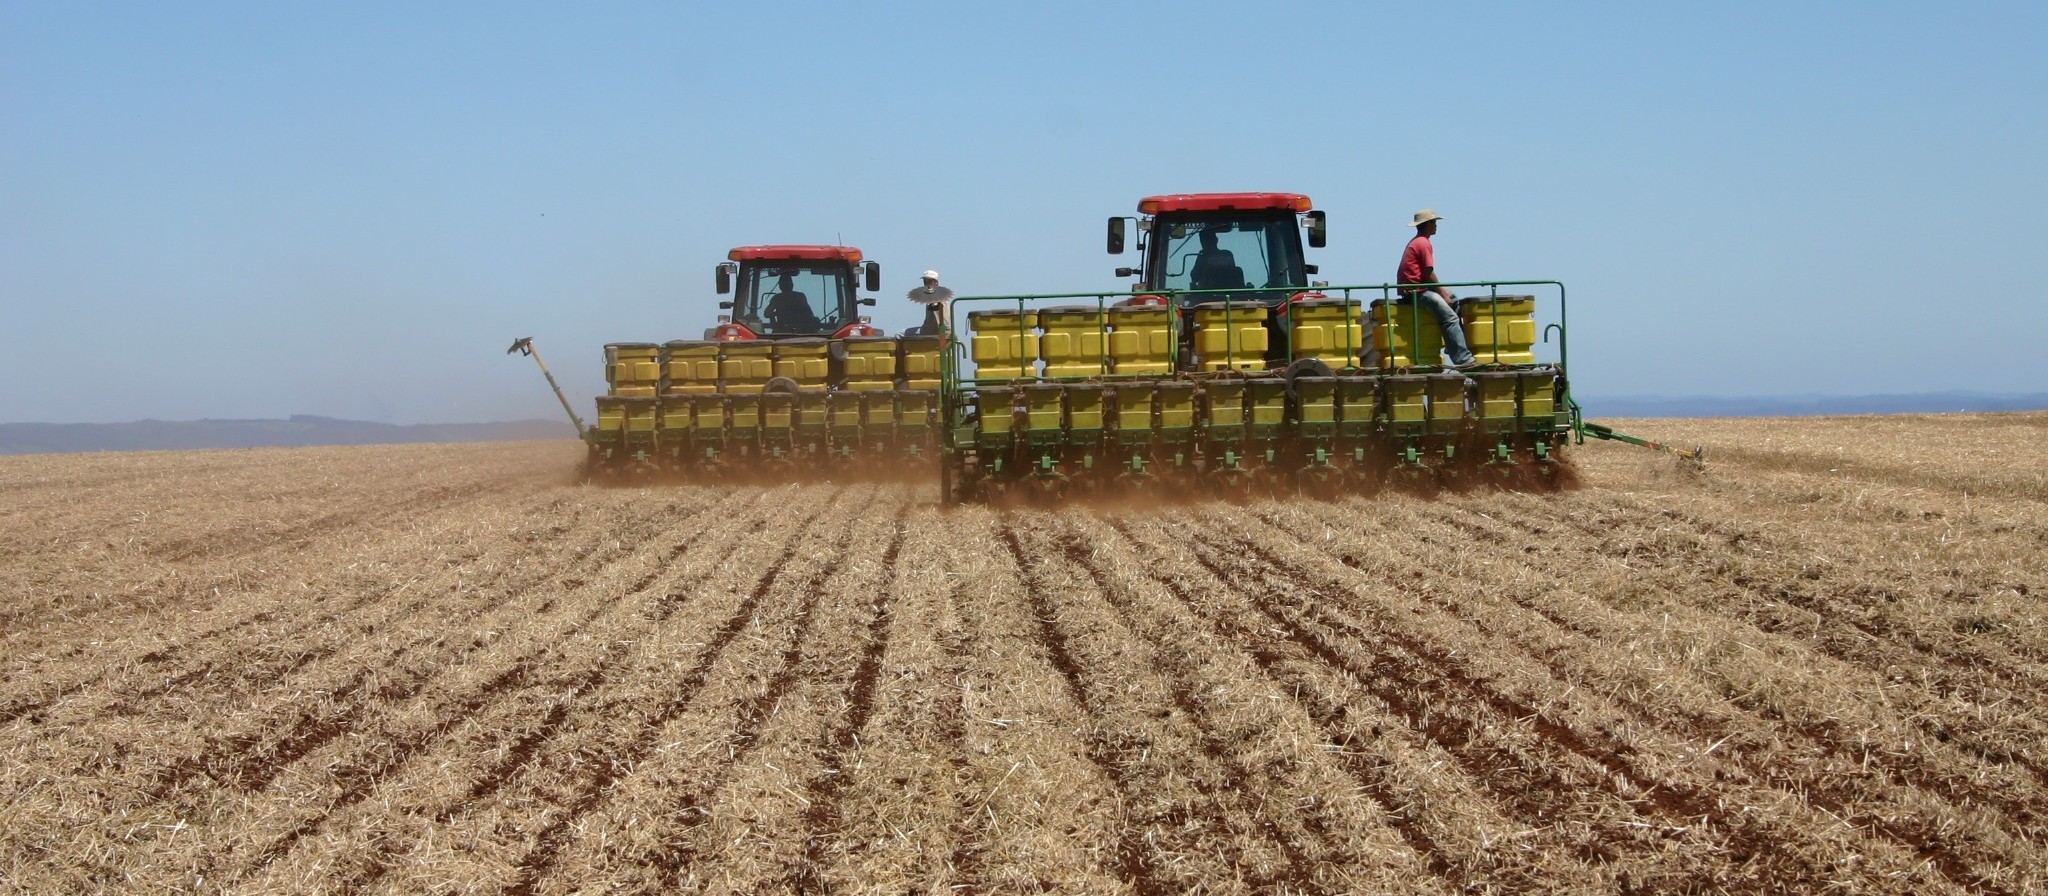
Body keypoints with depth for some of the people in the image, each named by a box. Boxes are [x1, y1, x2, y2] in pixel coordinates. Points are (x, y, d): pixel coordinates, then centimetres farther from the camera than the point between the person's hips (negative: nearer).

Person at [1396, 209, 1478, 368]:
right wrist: (1443, 293, -7)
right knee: (1450, 317, -18)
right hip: (1416, 291, -11)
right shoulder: (1424, 243, -12)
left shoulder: (1416, 242, 20)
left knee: (1454, 300, 20)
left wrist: (1443, 290, 12)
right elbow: (1429, 274, -16)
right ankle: (1463, 359, -24)